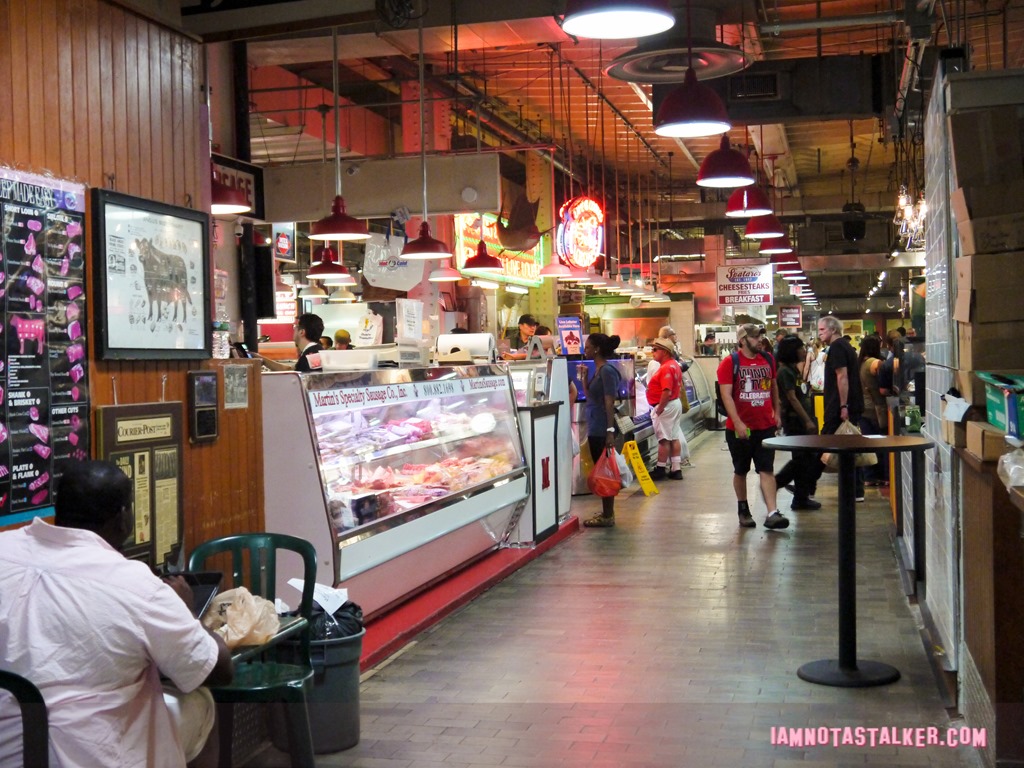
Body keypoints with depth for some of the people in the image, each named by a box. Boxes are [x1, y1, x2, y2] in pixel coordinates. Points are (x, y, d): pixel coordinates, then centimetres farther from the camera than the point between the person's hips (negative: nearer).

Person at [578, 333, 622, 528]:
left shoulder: (607, 371, -15)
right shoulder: (597, 370, 13)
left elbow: (609, 402, -19)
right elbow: (588, 395, 21)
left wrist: (610, 430, -23)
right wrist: (583, 376, 12)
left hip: (601, 428, -10)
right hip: (595, 427, 10)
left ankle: (608, 516, 3)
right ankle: (606, 513, 21)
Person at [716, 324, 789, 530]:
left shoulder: (768, 360, 7)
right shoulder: (729, 363, -8)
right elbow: (726, 395, -14)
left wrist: (777, 412, 15)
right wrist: (737, 423, -21)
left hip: (766, 426, 3)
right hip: (740, 428, -3)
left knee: (767, 470, -4)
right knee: (740, 471, 11)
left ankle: (772, 513, -10)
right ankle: (743, 510, 26)